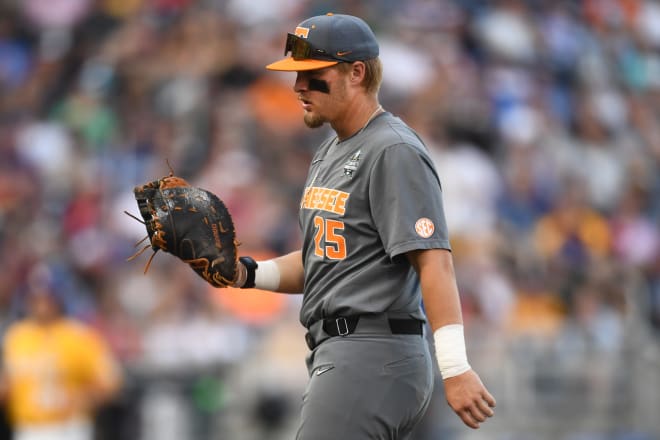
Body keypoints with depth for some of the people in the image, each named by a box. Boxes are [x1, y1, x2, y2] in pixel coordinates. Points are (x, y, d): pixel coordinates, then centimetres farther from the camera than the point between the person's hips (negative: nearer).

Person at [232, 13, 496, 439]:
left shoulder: (395, 152, -12)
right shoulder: (330, 152, 19)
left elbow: (434, 260, -20)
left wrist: (455, 368, -28)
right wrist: (247, 272, 7)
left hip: (374, 357, -10)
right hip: (339, 354, 10)